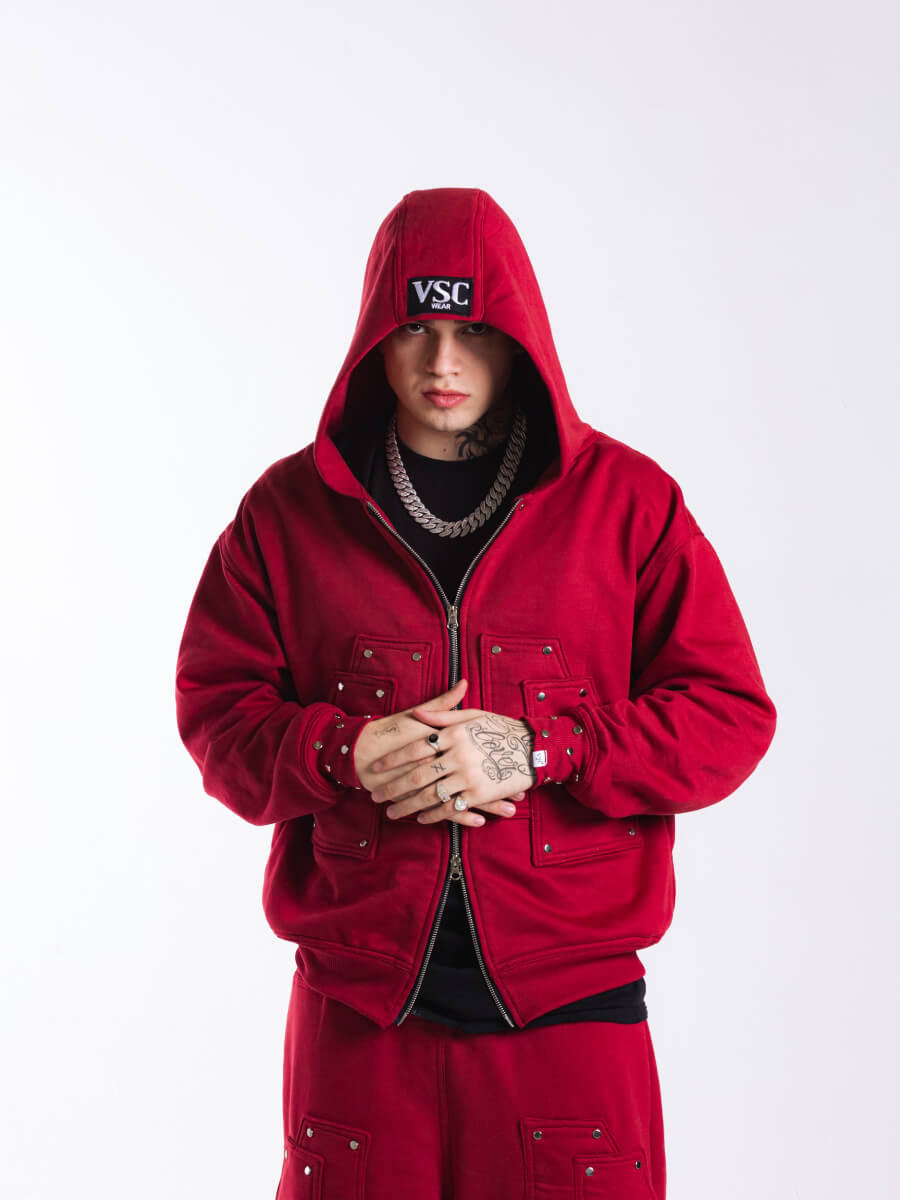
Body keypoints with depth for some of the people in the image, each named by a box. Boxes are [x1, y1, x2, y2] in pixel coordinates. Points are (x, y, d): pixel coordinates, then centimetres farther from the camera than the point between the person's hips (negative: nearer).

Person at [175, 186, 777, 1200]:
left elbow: (731, 715, 0)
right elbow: (214, 708, 7)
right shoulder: (290, 509, 6)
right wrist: (347, 755, -13)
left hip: (569, 998, -1)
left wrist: (534, 749, -14)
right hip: (357, 1001, 1)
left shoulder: (626, 501, 2)